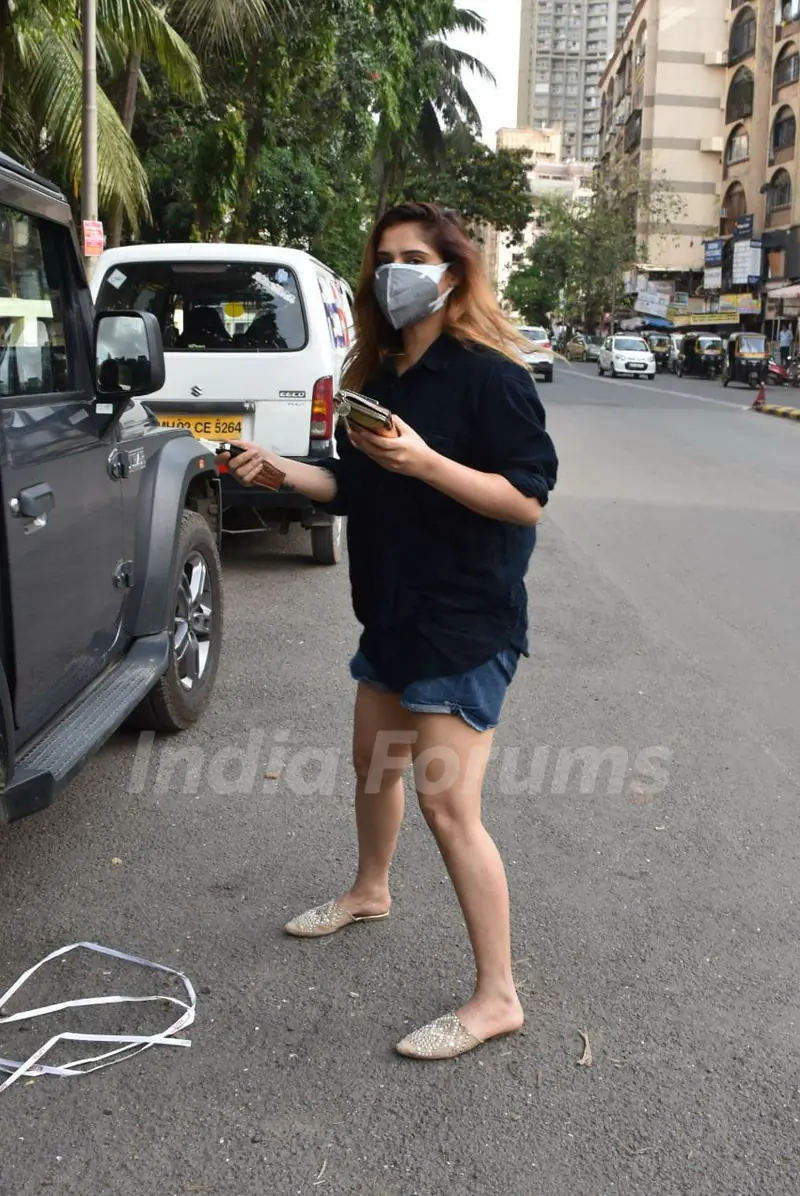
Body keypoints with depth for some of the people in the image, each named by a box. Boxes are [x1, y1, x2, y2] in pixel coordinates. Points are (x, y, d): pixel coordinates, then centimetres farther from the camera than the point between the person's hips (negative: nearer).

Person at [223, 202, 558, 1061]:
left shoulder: (487, 374, -15)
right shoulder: (378, 374, 8)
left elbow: (528, 501, -20)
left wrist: (424, 461, -31)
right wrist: (281, 470, -2)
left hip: (467, 622, -8)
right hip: (392, 612, 8)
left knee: (447, 805, -9)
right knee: (374, 762, 24)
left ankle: (496, 998, 5)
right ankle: (369, 893, 50)